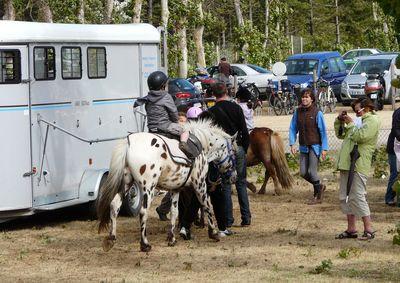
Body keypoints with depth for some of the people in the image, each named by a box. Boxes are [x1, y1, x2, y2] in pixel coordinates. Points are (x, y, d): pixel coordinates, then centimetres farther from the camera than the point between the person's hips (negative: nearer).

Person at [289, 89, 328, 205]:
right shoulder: (298, 112, 3)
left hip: (315, 146, -5)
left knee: (312, 172, -9)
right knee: (303, 173, 5)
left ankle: (318, 196, 11)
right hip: (303, 147, 5)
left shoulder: (317, 113, -10)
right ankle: (320, 187, 30)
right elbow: (293, 129, 8)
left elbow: (323, 132, -9)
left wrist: (324, 149, -13)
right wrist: (292, 144, -3)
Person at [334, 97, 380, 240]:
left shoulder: (372, 120, -4)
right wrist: (339, 121, 14)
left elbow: (361, 136, -18)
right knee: (345, 197, 10)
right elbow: (340, 134, 28)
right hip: (347, 164, 10)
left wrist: (351, 124, -8)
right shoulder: (360, 121, 24)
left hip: (358, 165, -9)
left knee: (357, 197, -10)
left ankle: (369, 230, -5)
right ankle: (351, 229, 15)